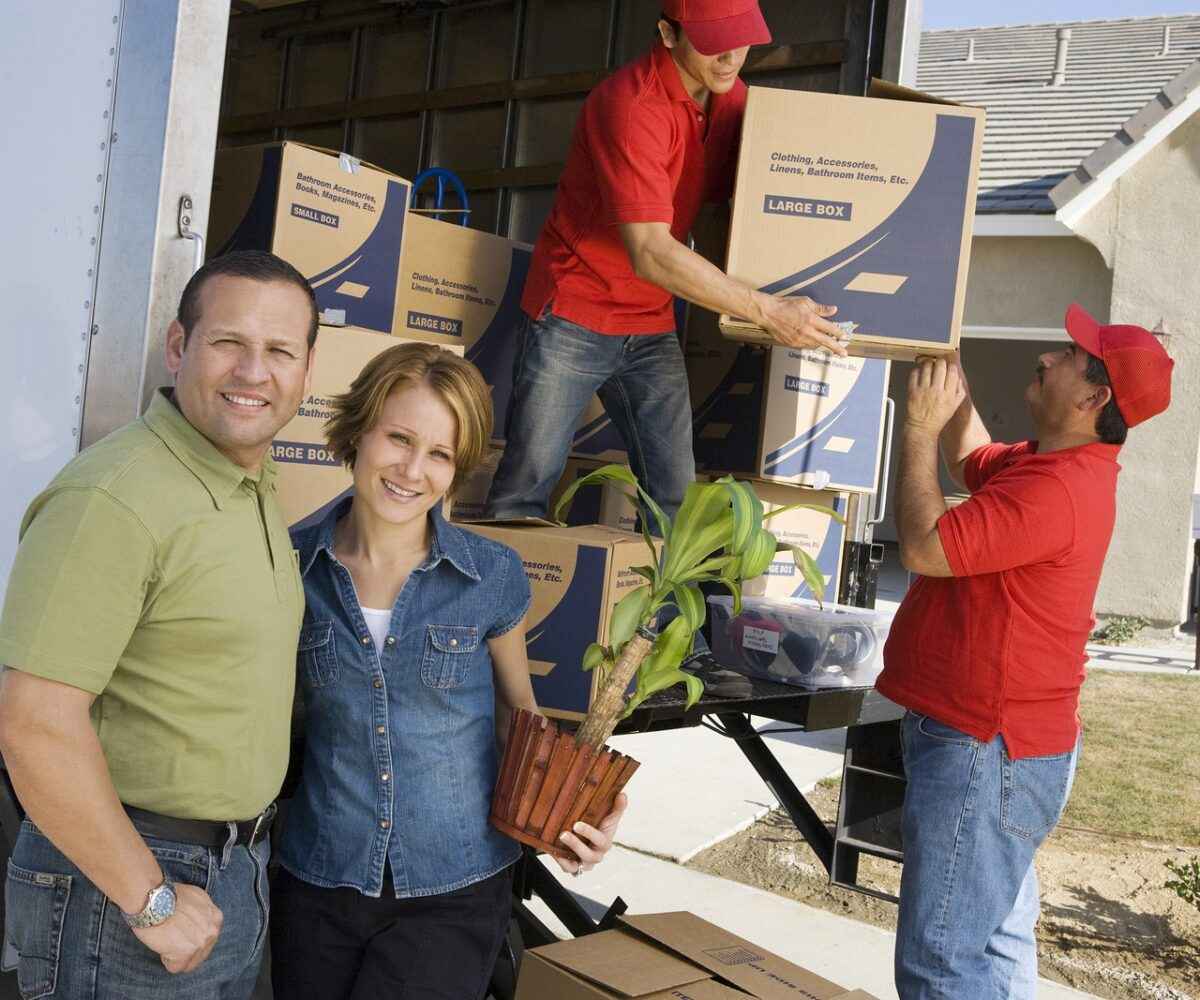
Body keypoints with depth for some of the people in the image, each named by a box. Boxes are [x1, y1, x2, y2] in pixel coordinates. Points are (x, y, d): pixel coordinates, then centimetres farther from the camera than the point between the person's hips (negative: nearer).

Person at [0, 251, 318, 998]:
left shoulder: (258, 493, 8)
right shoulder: (115, 496, -21)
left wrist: (245, 855, 12)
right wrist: (155, 903, -19)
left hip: (239, 875, 8)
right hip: (124, 878, -8)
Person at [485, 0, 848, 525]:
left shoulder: (732, 98, 3)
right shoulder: (631, 104, -21)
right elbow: (650, 253, -27)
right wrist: (767, 311, -27)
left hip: (652, 327, 7)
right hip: (573, 317, -7)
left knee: (675, 497, 3)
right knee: (527, 485, -5)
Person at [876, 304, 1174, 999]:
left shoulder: (1054, 489, -24)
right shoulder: (1048, 464, 11)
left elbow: (925, 547, -27)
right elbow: (974, 459, 29)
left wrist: (920, 427, -15)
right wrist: (949, 372, 18)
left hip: (985, 755, -11)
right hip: (999, 741, 11)